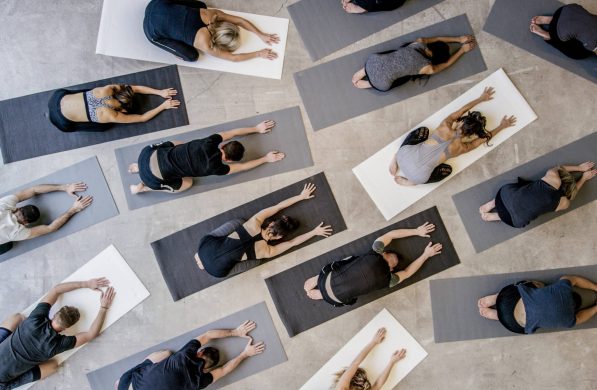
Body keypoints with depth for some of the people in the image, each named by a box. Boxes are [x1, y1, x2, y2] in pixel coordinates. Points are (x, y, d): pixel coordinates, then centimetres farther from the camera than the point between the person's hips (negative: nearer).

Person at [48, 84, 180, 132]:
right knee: (104, 126, 9)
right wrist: (163, 106, -13)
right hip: (61, 120, -5)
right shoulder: (111, 116, -26)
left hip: (59, 97, 5)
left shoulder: (107, 89, -14)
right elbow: (143, 118, -17)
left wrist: (160, 92, -3)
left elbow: (136, 88, -3)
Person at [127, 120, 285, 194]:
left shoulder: (209, 143, 0)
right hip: (153, 176, -5)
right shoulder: (215, 168, -11)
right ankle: (143, 187, 21)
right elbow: (243, 167, 3)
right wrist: (266, 159, 12)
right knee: (186, 183, 21)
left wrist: (257, 129, 24)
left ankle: (140, 166, 32)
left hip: (149, 152, 5)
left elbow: (233, 132, 15)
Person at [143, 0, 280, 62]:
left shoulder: (212, 14, -10)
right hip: (153, 28, -6)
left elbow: (240, 20, 3)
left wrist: (262, 35, 3)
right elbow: (234, 58, -11)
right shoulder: (206, 45, -23)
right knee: (192, 56, -3)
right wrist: (259, 54, -5)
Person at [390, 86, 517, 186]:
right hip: (419, 175, -2)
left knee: (423, 130, 26)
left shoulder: (445, 125, 5)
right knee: (447, 169, 29)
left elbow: (463, 109, 23)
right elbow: (485, 137, 20)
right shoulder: (463, 148, 2)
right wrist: (502, 126, 35)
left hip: (404, 154, 3)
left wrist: (481, 98, 35)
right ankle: (412, 182, 14)